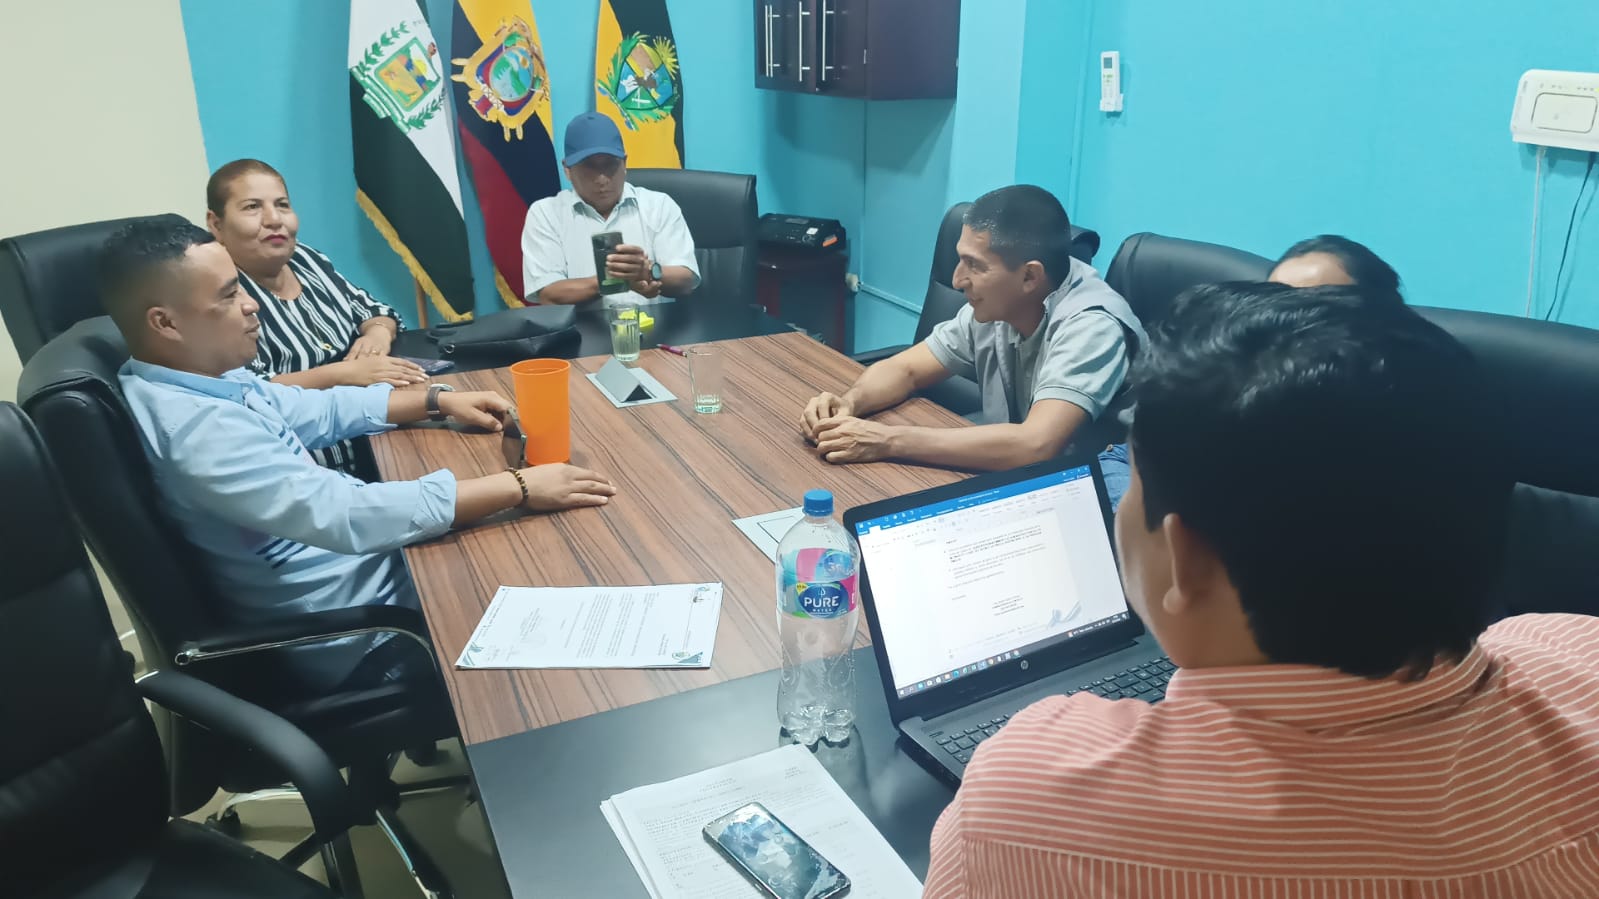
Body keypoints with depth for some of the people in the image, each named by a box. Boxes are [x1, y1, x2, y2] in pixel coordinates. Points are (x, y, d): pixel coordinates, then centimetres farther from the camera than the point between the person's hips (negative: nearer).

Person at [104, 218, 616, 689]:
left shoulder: (203, 377, 1)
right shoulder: (192, 426, -30)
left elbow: (320, 411, 15)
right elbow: (346, 515, -36)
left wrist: (438, 401, 5)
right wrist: (519, 489, -33)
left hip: (354, 566, 9)